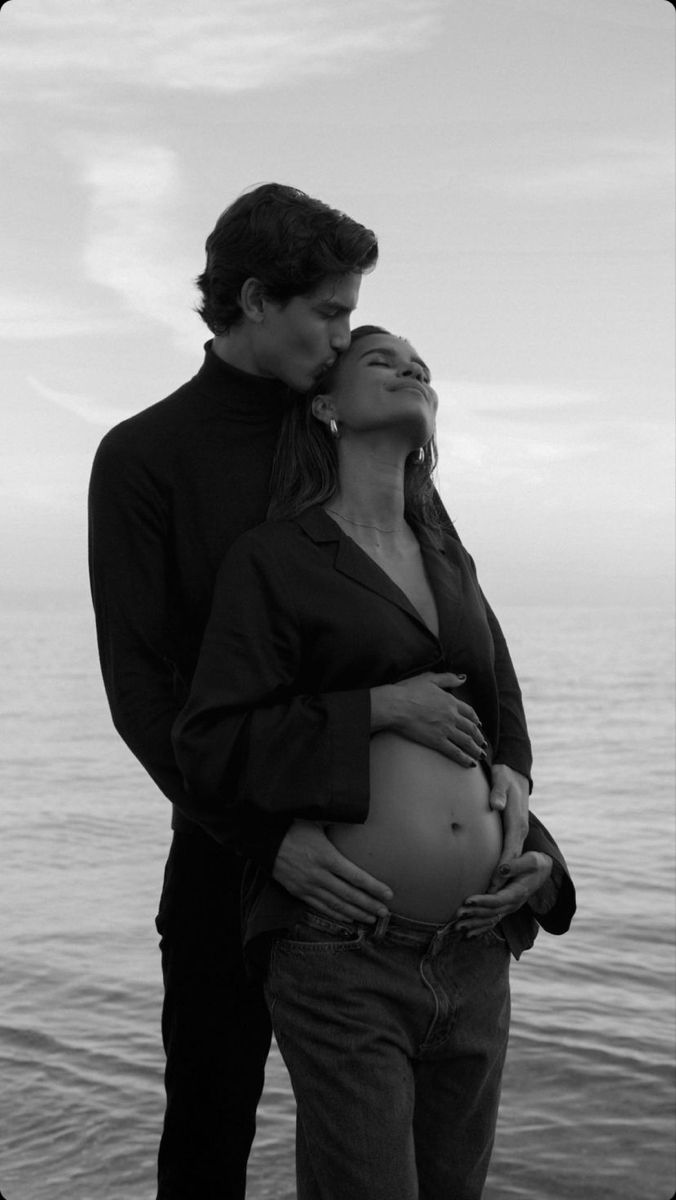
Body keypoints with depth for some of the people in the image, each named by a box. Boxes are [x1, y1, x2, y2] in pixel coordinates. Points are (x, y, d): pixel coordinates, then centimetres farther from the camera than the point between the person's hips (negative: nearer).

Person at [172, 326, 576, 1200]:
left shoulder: (448, 560, 15)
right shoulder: (273, 558, -2)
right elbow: (210, 757, -8)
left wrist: (538, 856, 7)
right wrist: (374, 711, -14)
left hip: (476, 957, 6)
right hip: (343, 956, -6)